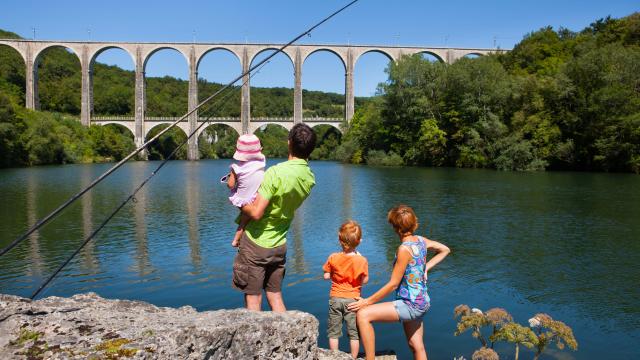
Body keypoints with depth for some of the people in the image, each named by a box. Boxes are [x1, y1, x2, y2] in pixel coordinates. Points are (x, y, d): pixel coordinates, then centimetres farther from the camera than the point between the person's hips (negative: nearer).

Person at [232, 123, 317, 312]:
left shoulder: (276, 172, -25)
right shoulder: (309, 178, -3)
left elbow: (256, 213, -26)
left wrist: (241, 204, -6)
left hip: (256, 243, -6)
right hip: (280, 245, 6)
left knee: (253, 298, 6)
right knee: (275, 296, 19)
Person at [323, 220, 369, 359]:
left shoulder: (333, 258, -10)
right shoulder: (362, 260, -13)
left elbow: (326, 276, -4)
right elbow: (365, 280, -4)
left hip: (335, 298, 1)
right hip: (353, 299, -1)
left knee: (333, 332, 14)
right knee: (354, 332, 11)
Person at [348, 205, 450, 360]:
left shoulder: (404, 249, -22)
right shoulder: (420, 240, 1)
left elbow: (393, 284, -19)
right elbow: (445, 250, 17)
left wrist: (368, 301, -12)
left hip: (410, 304, -9)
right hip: (421, 302, 9)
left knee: (363, 314, -16)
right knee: (416, 346, 22)